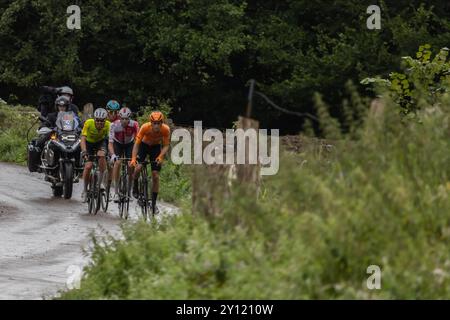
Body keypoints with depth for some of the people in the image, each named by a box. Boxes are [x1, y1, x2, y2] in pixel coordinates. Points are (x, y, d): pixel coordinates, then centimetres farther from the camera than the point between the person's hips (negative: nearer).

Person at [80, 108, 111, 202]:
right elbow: (83, 138, -36)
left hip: (101, 142, 1)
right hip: (89, 142, 0)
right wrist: (84, 151, -52)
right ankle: (85, 189, 6)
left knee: (102, 155, -32)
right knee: (88, 166, -16)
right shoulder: (88, 123, -32)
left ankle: (100, 181, -15)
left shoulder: (108, 125, -29)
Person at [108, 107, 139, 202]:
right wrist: (112, 155, -51)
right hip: (117, 144, -1)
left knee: (131, 165, -15)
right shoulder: (114, 125, -31)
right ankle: (116, 192, -19)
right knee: (117, 163, -23)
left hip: (129, 144, 1)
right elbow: (110, 143, -35)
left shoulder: (134, 125, -31)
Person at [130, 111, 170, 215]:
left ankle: (154, 203, 4)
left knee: (155, 176, -5)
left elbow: (166, 146, -20)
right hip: (144, 145, -1)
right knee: (138, 167, -25)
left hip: (156, 147, 1)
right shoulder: (145, 127, -32)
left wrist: (161, 156, -39)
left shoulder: (166, 129, -28)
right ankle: (135, 186, 6)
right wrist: (133, 158, -43)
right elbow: (137, 143, -31)